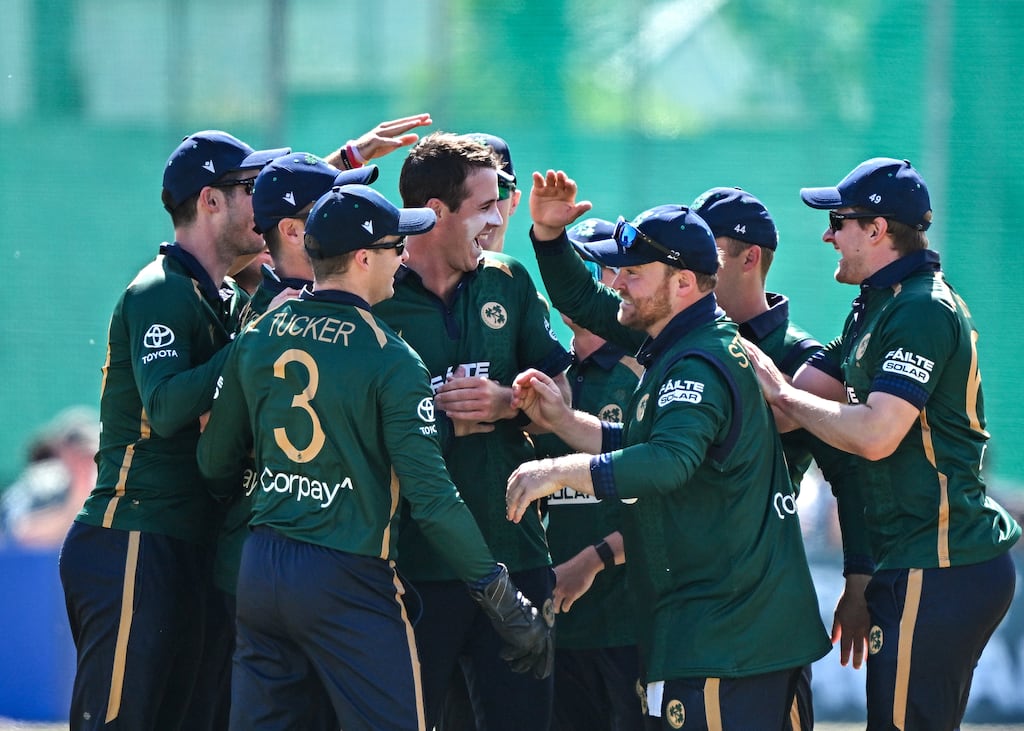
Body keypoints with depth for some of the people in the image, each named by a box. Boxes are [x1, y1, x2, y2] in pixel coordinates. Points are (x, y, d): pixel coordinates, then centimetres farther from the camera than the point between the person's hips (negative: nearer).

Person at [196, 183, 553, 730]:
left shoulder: (255, 340, 6)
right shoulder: (390, 360, -11)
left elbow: (214, 463, 13)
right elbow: (430, 495, -15)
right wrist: (505, 603, -10)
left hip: (259, 569, 6)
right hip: (348, 583, -6)